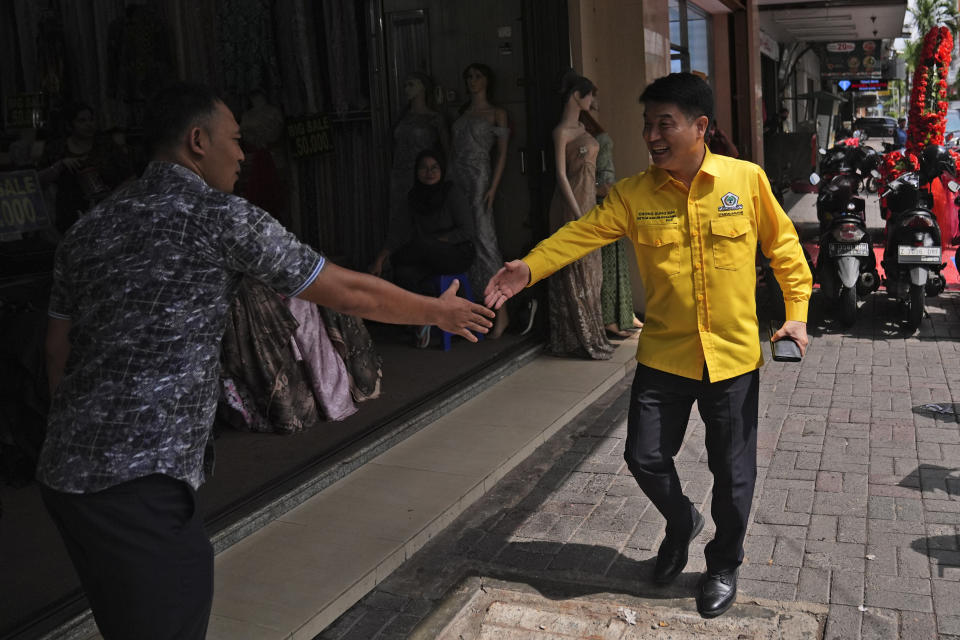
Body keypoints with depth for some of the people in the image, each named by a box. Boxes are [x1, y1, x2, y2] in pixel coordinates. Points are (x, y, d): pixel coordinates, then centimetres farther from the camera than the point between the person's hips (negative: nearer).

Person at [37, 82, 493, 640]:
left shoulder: (89, 227, 13)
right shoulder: (220, 216, -8)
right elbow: (348, 293, -3)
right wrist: (440, 311, 12)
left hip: (66, 470, 9)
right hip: (137, 484, -8)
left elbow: (59, 351, 18)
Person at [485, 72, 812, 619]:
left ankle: (724, 563, 35)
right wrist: (530, 267, -31)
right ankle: (682, 522, 38)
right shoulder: (634, 194, -4)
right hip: (664, 354, 2)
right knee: (645, 456, 4)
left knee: (733, 472, 9)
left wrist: (797, 312, -2)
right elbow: (582, 233, -15)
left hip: (733, 355, -1)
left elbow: (783, 245, 3)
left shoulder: (747, 180, -6)